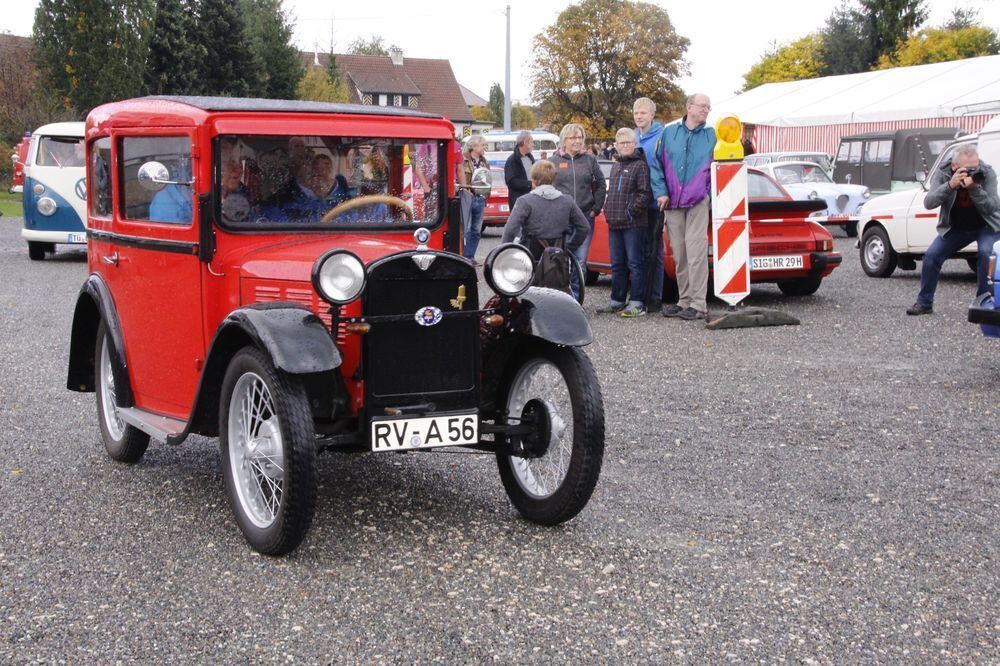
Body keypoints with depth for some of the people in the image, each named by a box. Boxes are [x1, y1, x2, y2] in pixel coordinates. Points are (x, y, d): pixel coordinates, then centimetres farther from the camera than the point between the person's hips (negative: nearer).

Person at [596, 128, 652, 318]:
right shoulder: (615, 167, 19)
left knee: (634, 264, -6)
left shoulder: (640, 165, -6)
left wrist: (632, 210, -16)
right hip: (614, 224, 8)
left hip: (633, 224, -8)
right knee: (617, 264, 13)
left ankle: (637, 303, -5)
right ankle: (617, 301, 20)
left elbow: (646, 193, -13)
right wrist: (607, 210, 15)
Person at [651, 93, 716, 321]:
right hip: (673, 203, 3)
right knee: (679, 255, 7)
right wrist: (661, 192, 1)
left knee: (696, 252, -10)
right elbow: (656, 164, 9)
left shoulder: (711, 136, 5)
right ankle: (684, 301, 16)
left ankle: (698, 304, -8)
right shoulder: (669, 133, 9)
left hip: (698, 202, -3)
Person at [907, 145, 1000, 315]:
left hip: (986, 226, -2)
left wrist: (974, 188, -43)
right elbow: (928, 203, -31)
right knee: (932, 255, -10)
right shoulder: (943, 174, -18)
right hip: (955, 228, 2)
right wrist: (950, 185, -46)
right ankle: (924, 303, 5)